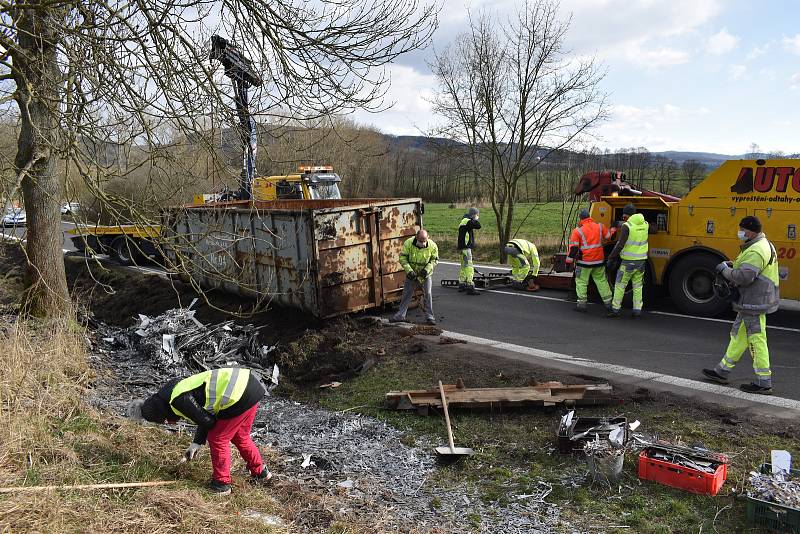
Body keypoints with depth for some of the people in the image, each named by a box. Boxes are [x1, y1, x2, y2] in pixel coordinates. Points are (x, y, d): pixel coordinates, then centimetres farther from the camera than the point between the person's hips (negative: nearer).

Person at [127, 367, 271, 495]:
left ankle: (221, 484, 21)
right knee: (239, 436, 26)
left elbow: (207, 421, -8)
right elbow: (206, 414, 26)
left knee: (217, 439, 7)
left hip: (240, 397, -10)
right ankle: (260, 472, 41)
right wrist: (197, 443, 28)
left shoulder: (179, 401, -11)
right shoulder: (180, 388, 20)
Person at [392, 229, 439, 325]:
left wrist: (427, 269, -20)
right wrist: (409, 270, -22)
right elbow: (402, 257, -12)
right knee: (406, 294, 7)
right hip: (411, 274, 1)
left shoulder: (432, 246, -18)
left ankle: (429, 316, 8)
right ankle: (401, 315, 18)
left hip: (426, 274, -1)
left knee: (427, 294, -3)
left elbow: (435, 260, -4)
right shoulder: (408, 243, -21)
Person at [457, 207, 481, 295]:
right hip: (466, 248, -11)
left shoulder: (464, 221, 19)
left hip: (462, 248, 11)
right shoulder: (468, 221, -13)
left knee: (463, 267, 18)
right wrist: (475, 219, -2)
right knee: (469, 267, -12)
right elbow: (478, 226, -16)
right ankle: (470, 288, -14)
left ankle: (461, 285, 27)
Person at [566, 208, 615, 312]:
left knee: (581, 282, 7)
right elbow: (608, 236, 15)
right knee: (602, 281, 14)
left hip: (584, 262, -4)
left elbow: (573, 247, -11)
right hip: (599, 261, 5)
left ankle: (581, 303, 7)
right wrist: (613, 229, 35)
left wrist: (569, 260, -4)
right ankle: (608, 303, 19)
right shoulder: (600, 226, 1)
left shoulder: (578, 231, -11)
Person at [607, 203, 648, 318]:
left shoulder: (626, 226, -14)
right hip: (641, 260, 5)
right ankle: (637, 311, 11)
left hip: (628, 261, -5)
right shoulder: (645, 224, 4)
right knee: (638, 286, 13)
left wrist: (611, 258, -12)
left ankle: (615, 310, 8)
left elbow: (620, 244, -19)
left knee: (620, 285, 5)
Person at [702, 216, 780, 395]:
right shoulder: (765, 245, 14)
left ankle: (764, 383, 2)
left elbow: (744, 276, -29)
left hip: (754, 303, -11)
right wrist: (734, 265, 10)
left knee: (756, 340, -5)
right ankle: (722, 371, 27)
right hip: (755, 301, 11)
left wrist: (725, 270, -13)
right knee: (739, 335, 17)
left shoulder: (756, 251, -21)